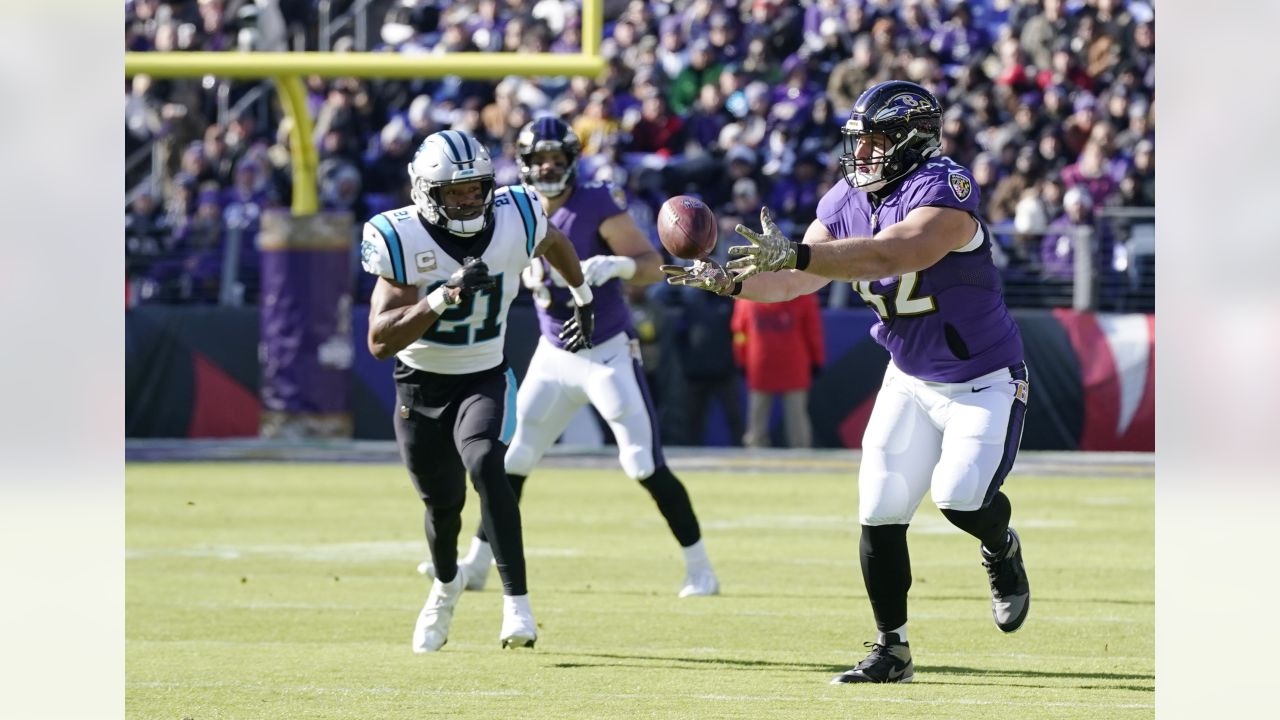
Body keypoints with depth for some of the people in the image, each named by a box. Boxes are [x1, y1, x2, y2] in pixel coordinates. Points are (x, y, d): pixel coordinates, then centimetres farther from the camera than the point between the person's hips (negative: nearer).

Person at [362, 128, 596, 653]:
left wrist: (582, 300, 23)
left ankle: (517, 602, -29)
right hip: (421, 387, 0)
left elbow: (555, 244, 13)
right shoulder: (402, 241, -22)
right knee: (442, 503, 10)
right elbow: (380, 341, -28)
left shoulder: (515, 221, -15)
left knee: (484, 462, -28)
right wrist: (444, 296, -38)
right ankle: (446, 585, 45)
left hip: (485, 379, 0)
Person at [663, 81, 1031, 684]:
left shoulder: (945, 192, -27)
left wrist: (794, 254, -50)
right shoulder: (848, 201, -2)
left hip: (983, 379, -7)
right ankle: (891, 651, 12)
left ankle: (1002, 551, 15)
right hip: (911, 378, 7)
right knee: (879, 511, 0)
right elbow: (795, 281, 1)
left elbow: (888, 256, -43)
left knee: (961, 497, -22)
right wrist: (729, 280, -18)